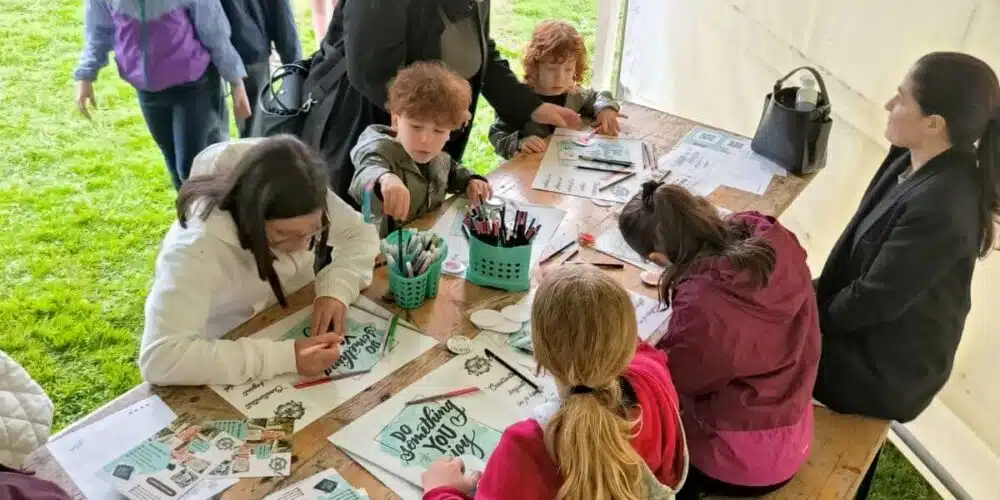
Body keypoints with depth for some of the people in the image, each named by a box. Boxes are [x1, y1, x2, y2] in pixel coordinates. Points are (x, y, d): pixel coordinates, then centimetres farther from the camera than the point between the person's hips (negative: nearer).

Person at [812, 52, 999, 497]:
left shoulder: (941, 208, -34)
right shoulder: (915, 161, -6)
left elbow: (873, 301, -26)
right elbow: (858, 242, 5)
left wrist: (811, 317, -9)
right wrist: (817, 294, 2)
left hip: (885, 366, -8)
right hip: (873, 330, 8)